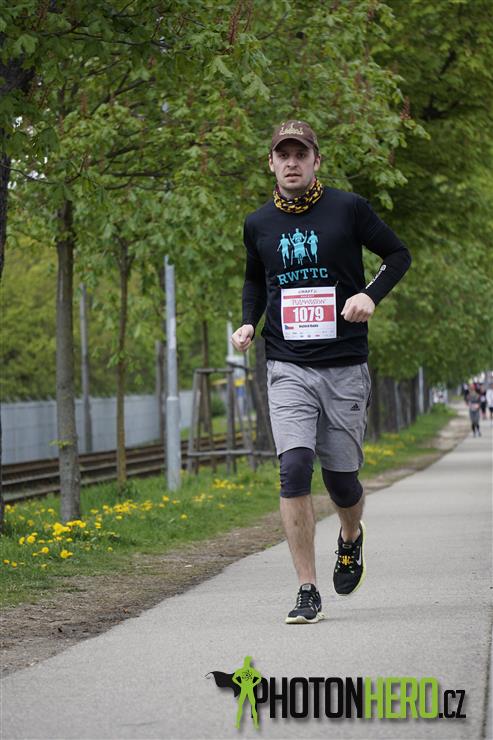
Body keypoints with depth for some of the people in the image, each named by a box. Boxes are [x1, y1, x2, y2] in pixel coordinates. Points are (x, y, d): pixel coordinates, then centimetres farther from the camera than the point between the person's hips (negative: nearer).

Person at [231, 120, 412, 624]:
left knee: (340, 476, 3)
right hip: (287, 368, 1)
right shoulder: (258, 225, 7)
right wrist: (248, 322, 7)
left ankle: (351, 537, 40)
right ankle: (307, 592, -9)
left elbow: (398, 255, 7)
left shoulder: (348, 209, -2)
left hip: (345, 368, -1)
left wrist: (370, 295, -10)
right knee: (294, 468, -15)